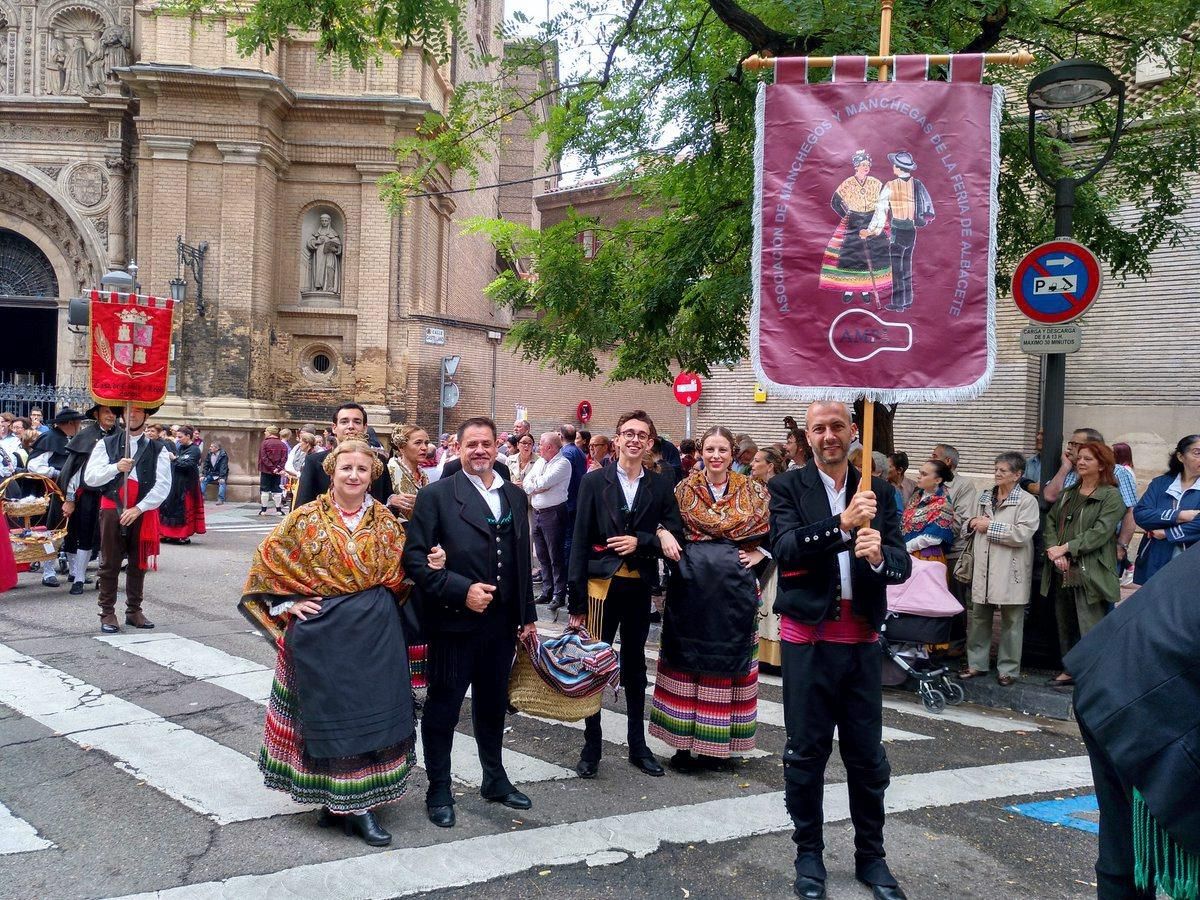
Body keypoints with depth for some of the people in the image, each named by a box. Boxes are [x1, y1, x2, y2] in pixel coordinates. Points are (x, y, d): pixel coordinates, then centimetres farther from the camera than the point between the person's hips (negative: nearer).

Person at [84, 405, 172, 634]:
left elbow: (163, 485, -5)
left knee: (138, 564, 9)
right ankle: (107, 613, 10)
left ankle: (134, 611, 19)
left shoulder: (157, 449, 4)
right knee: (110, 564, 2)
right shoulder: (106, 444, 6)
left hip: (144, 512, 1)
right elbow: (90, 478, -1)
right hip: (112, 509, 0)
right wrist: (115, 467, -19)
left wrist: (138, 508, -13)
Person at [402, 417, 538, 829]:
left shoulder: (515, 496, 10)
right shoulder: (436, 495, -8)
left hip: (502, 623, 5)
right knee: (442, 708, 9)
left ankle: (495, 779, 37)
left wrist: (528, 615, 13)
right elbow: (415, 558, -13)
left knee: (493, 705, 19)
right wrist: (461, 590, -21)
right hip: (453, 622, -5)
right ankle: (439, 791, 25)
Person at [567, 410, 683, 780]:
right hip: (601, 584, -2)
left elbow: (675, 536, 2)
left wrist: (641, 542, -16)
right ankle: (592, 746, 19)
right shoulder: (594, 481, -2)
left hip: (640, 587, 2)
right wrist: (576, 599, -8)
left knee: (635, 666, 15)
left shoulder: (661, 486, 3)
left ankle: (638, 746, 28)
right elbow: (580, 540, -5)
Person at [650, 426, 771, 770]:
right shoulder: (684, 489, 3)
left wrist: (759, 554, -3)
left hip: (733, 589, 0)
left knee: (729, 660, 5)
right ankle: (684, 742, 13)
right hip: (691, 586, 0)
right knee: (686, 660, 4)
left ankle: (717, 744, 17)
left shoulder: (751, 491, 3)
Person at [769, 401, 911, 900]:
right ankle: (809, 852, 27)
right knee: (806, 752, 10)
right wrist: (842, 524, -28)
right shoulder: (787, 488, -3)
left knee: (868, 755, 12)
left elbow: (902, 564, -2)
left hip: (862, 640, 3)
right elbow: (785, 549, -18)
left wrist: (879, 555, -24)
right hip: (808, 639, -2)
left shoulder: (877, 490, 5)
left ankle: (870, 856, 30)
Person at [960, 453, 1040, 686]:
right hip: (984, 568, 6)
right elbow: (974, 529, 26)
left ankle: (1008, 669, 15)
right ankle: (977, 663, 22)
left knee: (1011, 621, 4)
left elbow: (1022, 534, -18)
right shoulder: (985, 497, 13)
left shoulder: (1027, 501, -6)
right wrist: (973, 524, 3)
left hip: (1010, 571, -6)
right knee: (979, 617, 11)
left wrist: (990, 526, -14)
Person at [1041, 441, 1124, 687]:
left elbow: (1100, 533, -14)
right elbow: (1050, 522, 8)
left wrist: (1065, 547, -15)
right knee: (1065, 623, 14)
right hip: (1062, 572, 7)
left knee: (1090, 629, -7)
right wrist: (1054, 550, -9)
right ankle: (1069, 669, 25)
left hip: (1090, 573, -7)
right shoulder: (1067, 494, 17)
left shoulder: (1111, 496, -4)